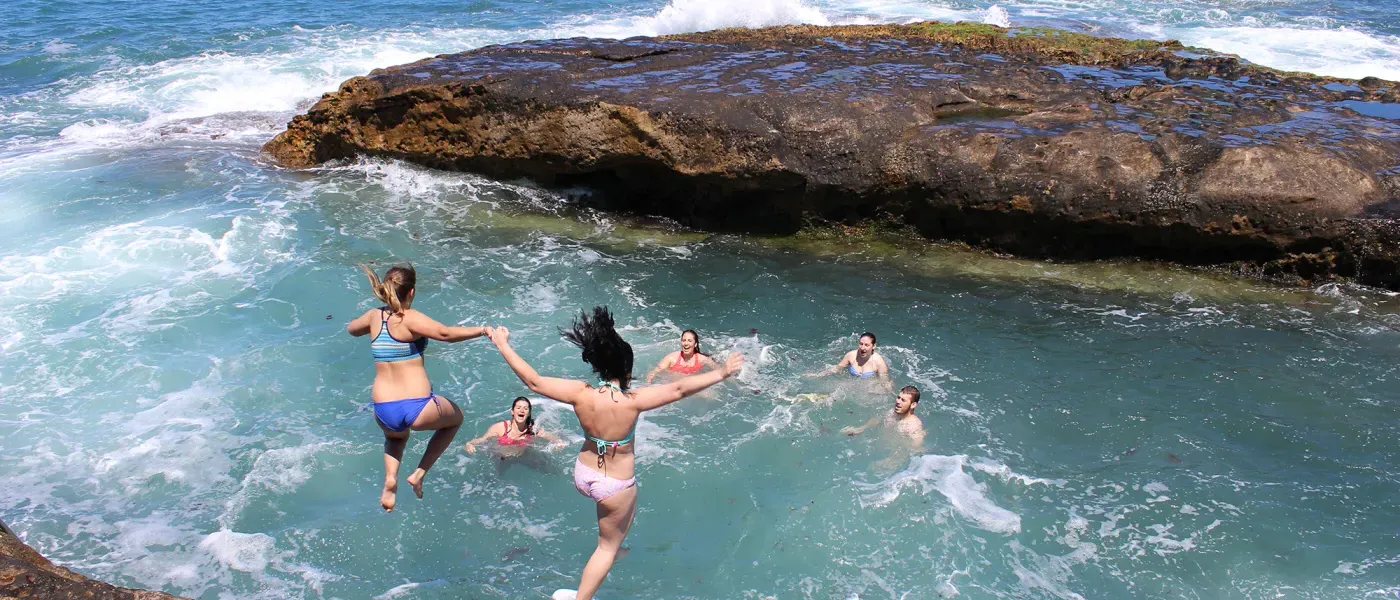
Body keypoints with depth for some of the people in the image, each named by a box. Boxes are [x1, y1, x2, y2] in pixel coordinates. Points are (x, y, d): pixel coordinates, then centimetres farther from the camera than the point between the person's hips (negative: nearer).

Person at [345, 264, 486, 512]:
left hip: (384, 412, 5)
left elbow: (351, 329, 28)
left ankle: (390, 478, 12)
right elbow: (445, 333, -27)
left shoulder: (374, 316, 6)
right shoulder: (410, 318, -11)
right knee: (455, 418, 28)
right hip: (418, 408, -5)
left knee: (396, 435, 41)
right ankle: (419, 473, 15)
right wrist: (483, 330, -19)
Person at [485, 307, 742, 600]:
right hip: (616, 486, -5)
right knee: (608, 547, 16)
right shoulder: (632, 400, -30)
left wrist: (502, 344, -8)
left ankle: (614, 548, 58)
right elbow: (679, 389, -30)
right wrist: (721, 373, -22)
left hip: (583, 475, 5)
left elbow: (533, 381, -16)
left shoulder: (581, 394, -21)